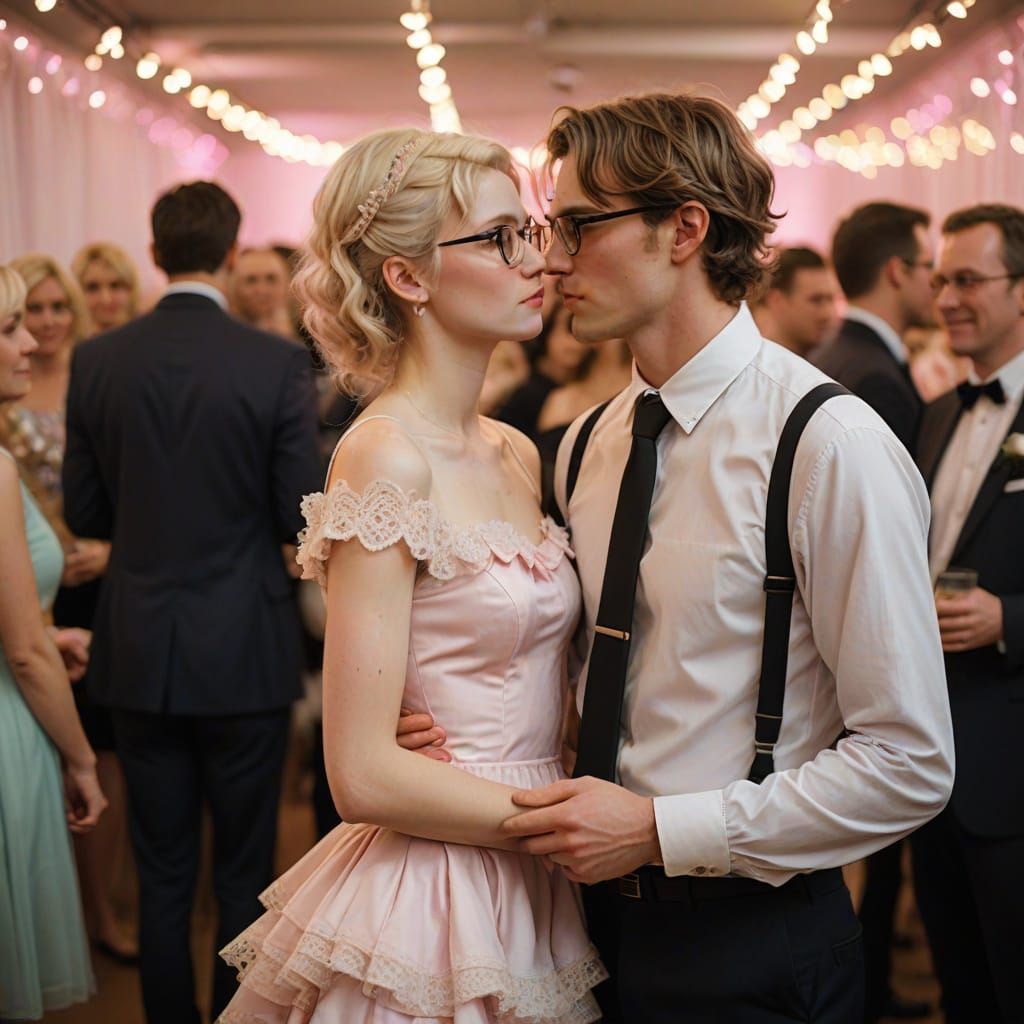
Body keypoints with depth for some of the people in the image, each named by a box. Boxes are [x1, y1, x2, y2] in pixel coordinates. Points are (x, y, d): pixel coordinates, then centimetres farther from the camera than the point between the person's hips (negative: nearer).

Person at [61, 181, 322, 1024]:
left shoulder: (96, 361, -3)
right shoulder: (277, 363, -12)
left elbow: (84, 512, 3)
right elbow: (302, 518, -10)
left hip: (138, 656, 3)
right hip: (244, 653, -3)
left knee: (161, 875, 14)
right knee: (244, 876, 11)